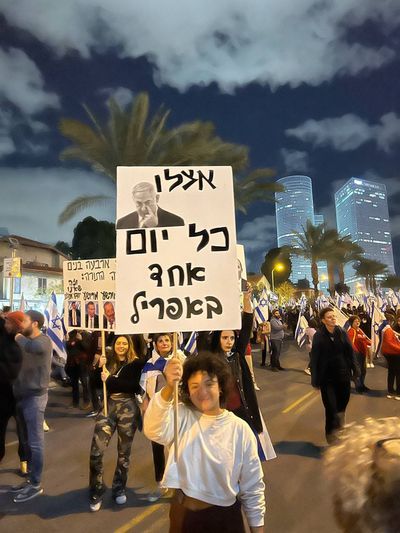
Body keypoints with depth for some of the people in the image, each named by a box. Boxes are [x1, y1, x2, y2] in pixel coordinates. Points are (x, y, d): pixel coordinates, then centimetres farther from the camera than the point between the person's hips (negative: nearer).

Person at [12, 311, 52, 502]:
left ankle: (36, 485, 11)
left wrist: (18, 337, -19)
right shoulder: (25, 341, 11)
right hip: (22, 395, 8)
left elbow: (35, 348, -36)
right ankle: (30, 479, 28)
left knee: (35, 442, 0)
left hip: (35, 396, -8)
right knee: (27, 441, 16)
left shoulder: (44, 340, -13)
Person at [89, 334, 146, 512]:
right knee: (96, 451, -6)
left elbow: (135, 386, -15)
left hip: (127, 408, -2)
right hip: (108, 406, 3)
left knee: (124, 451, 10)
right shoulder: (108, 362, 11)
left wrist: (110, 380, -15)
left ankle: (119, 489, 31)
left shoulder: (136, 363, -2)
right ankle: (96, 493, 15)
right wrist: (100, 367, -8)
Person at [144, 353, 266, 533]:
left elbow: (252, 485, -3)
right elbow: (153, 430, -35)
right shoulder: (181, 417, -12)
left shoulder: (240, 429, -12)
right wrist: (168, 387, -50)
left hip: (224, 516, -1)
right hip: (184, 514, 1)